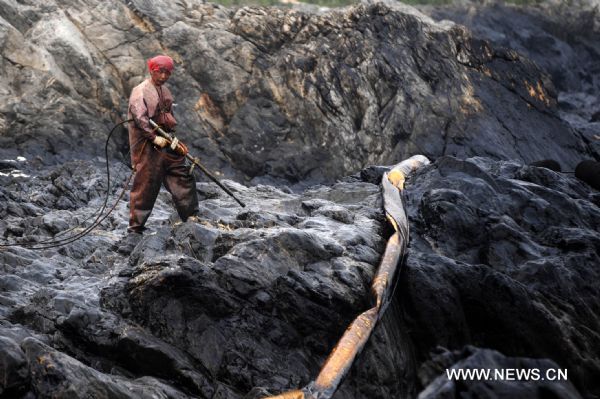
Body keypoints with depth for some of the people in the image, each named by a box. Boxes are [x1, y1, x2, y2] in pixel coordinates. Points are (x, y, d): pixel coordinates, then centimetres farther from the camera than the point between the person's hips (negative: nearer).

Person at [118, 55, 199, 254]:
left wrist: (175, 141, 15)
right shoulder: (140, 91, -8)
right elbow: (140, 118, -21)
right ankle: (135, 231, 0)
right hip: (147, 147, -8)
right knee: (144, 187, -7)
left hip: (166, 143, 8)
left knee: (183, 179, 7)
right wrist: (154, 137, -27)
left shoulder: (166, 92, 18)